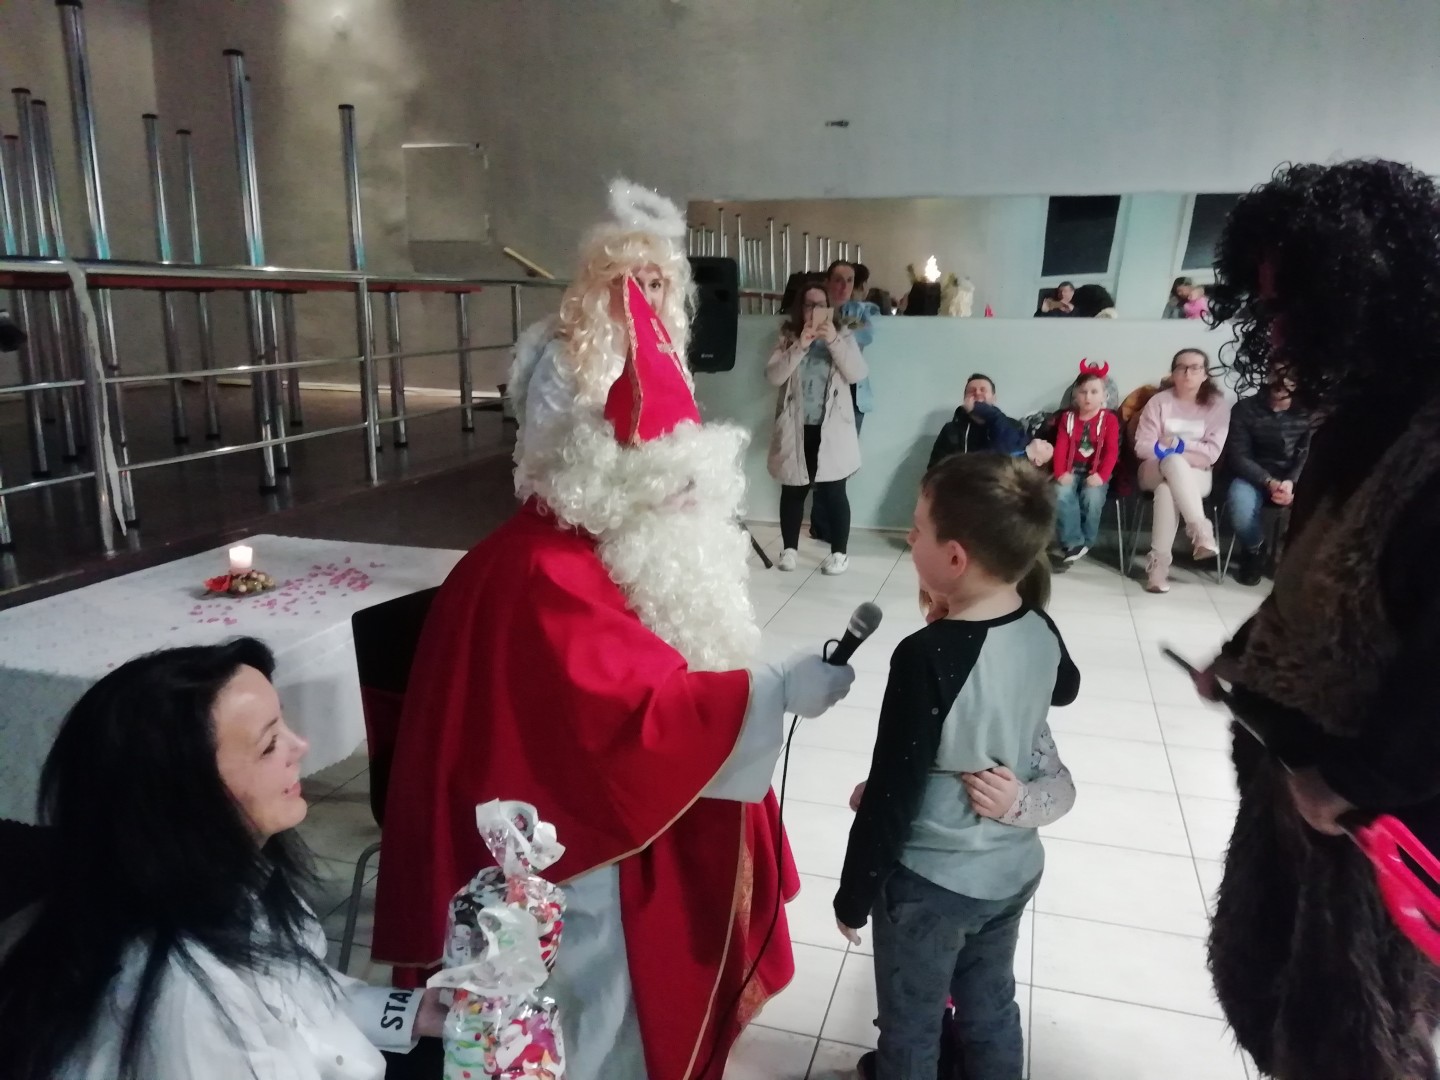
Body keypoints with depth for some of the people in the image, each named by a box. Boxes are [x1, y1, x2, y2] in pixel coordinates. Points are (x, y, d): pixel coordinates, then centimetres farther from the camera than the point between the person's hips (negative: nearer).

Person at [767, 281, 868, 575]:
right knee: (793, 491, 10)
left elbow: (857, 374, -9)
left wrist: (834, 341, -18)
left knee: (833, 492, -1)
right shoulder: (788, 338, 5)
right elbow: (773, 376, -8)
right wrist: (800, 346, -18)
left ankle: (840, 552, 10)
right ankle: (789, 548, 24)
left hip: (832, 430, -1)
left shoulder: (843, 336, 5)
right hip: (795, 429, 1)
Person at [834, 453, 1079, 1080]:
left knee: (910, 1028, 18)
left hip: (930, 883, -6)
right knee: (992, 1010, 26)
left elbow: (891, 795, -23)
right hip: (1015, 869, 6)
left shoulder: (927, 656, -29)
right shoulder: (1041, 631, -9)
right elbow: (1064, 689, 16)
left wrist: (853, 896, -9)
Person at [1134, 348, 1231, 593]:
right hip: (1156, 471, 1)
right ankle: (1201, 531, -41)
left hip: (1197, 476, 0)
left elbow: (1211, 454, -6)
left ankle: (1159, 561, -36)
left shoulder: (1218, 405, 2)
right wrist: (1185, 452, -14)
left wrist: (1175, 443, -10)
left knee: (1167, 488, -36)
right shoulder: (1158, 402, 2)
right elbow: (1142, 447, -5)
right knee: (1173, 461, -36)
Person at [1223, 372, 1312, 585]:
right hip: (1254, 477, -1)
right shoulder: (1244, 409, -1)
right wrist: (1269, 482, -23)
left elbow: (1308, 454, -5)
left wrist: (1291, 481, -26)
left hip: (1295, 478, 1)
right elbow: (1237, 456, -8)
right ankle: (1254, 551, -1)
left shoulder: (1308, 411, 3)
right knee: (1240, 503, -35)